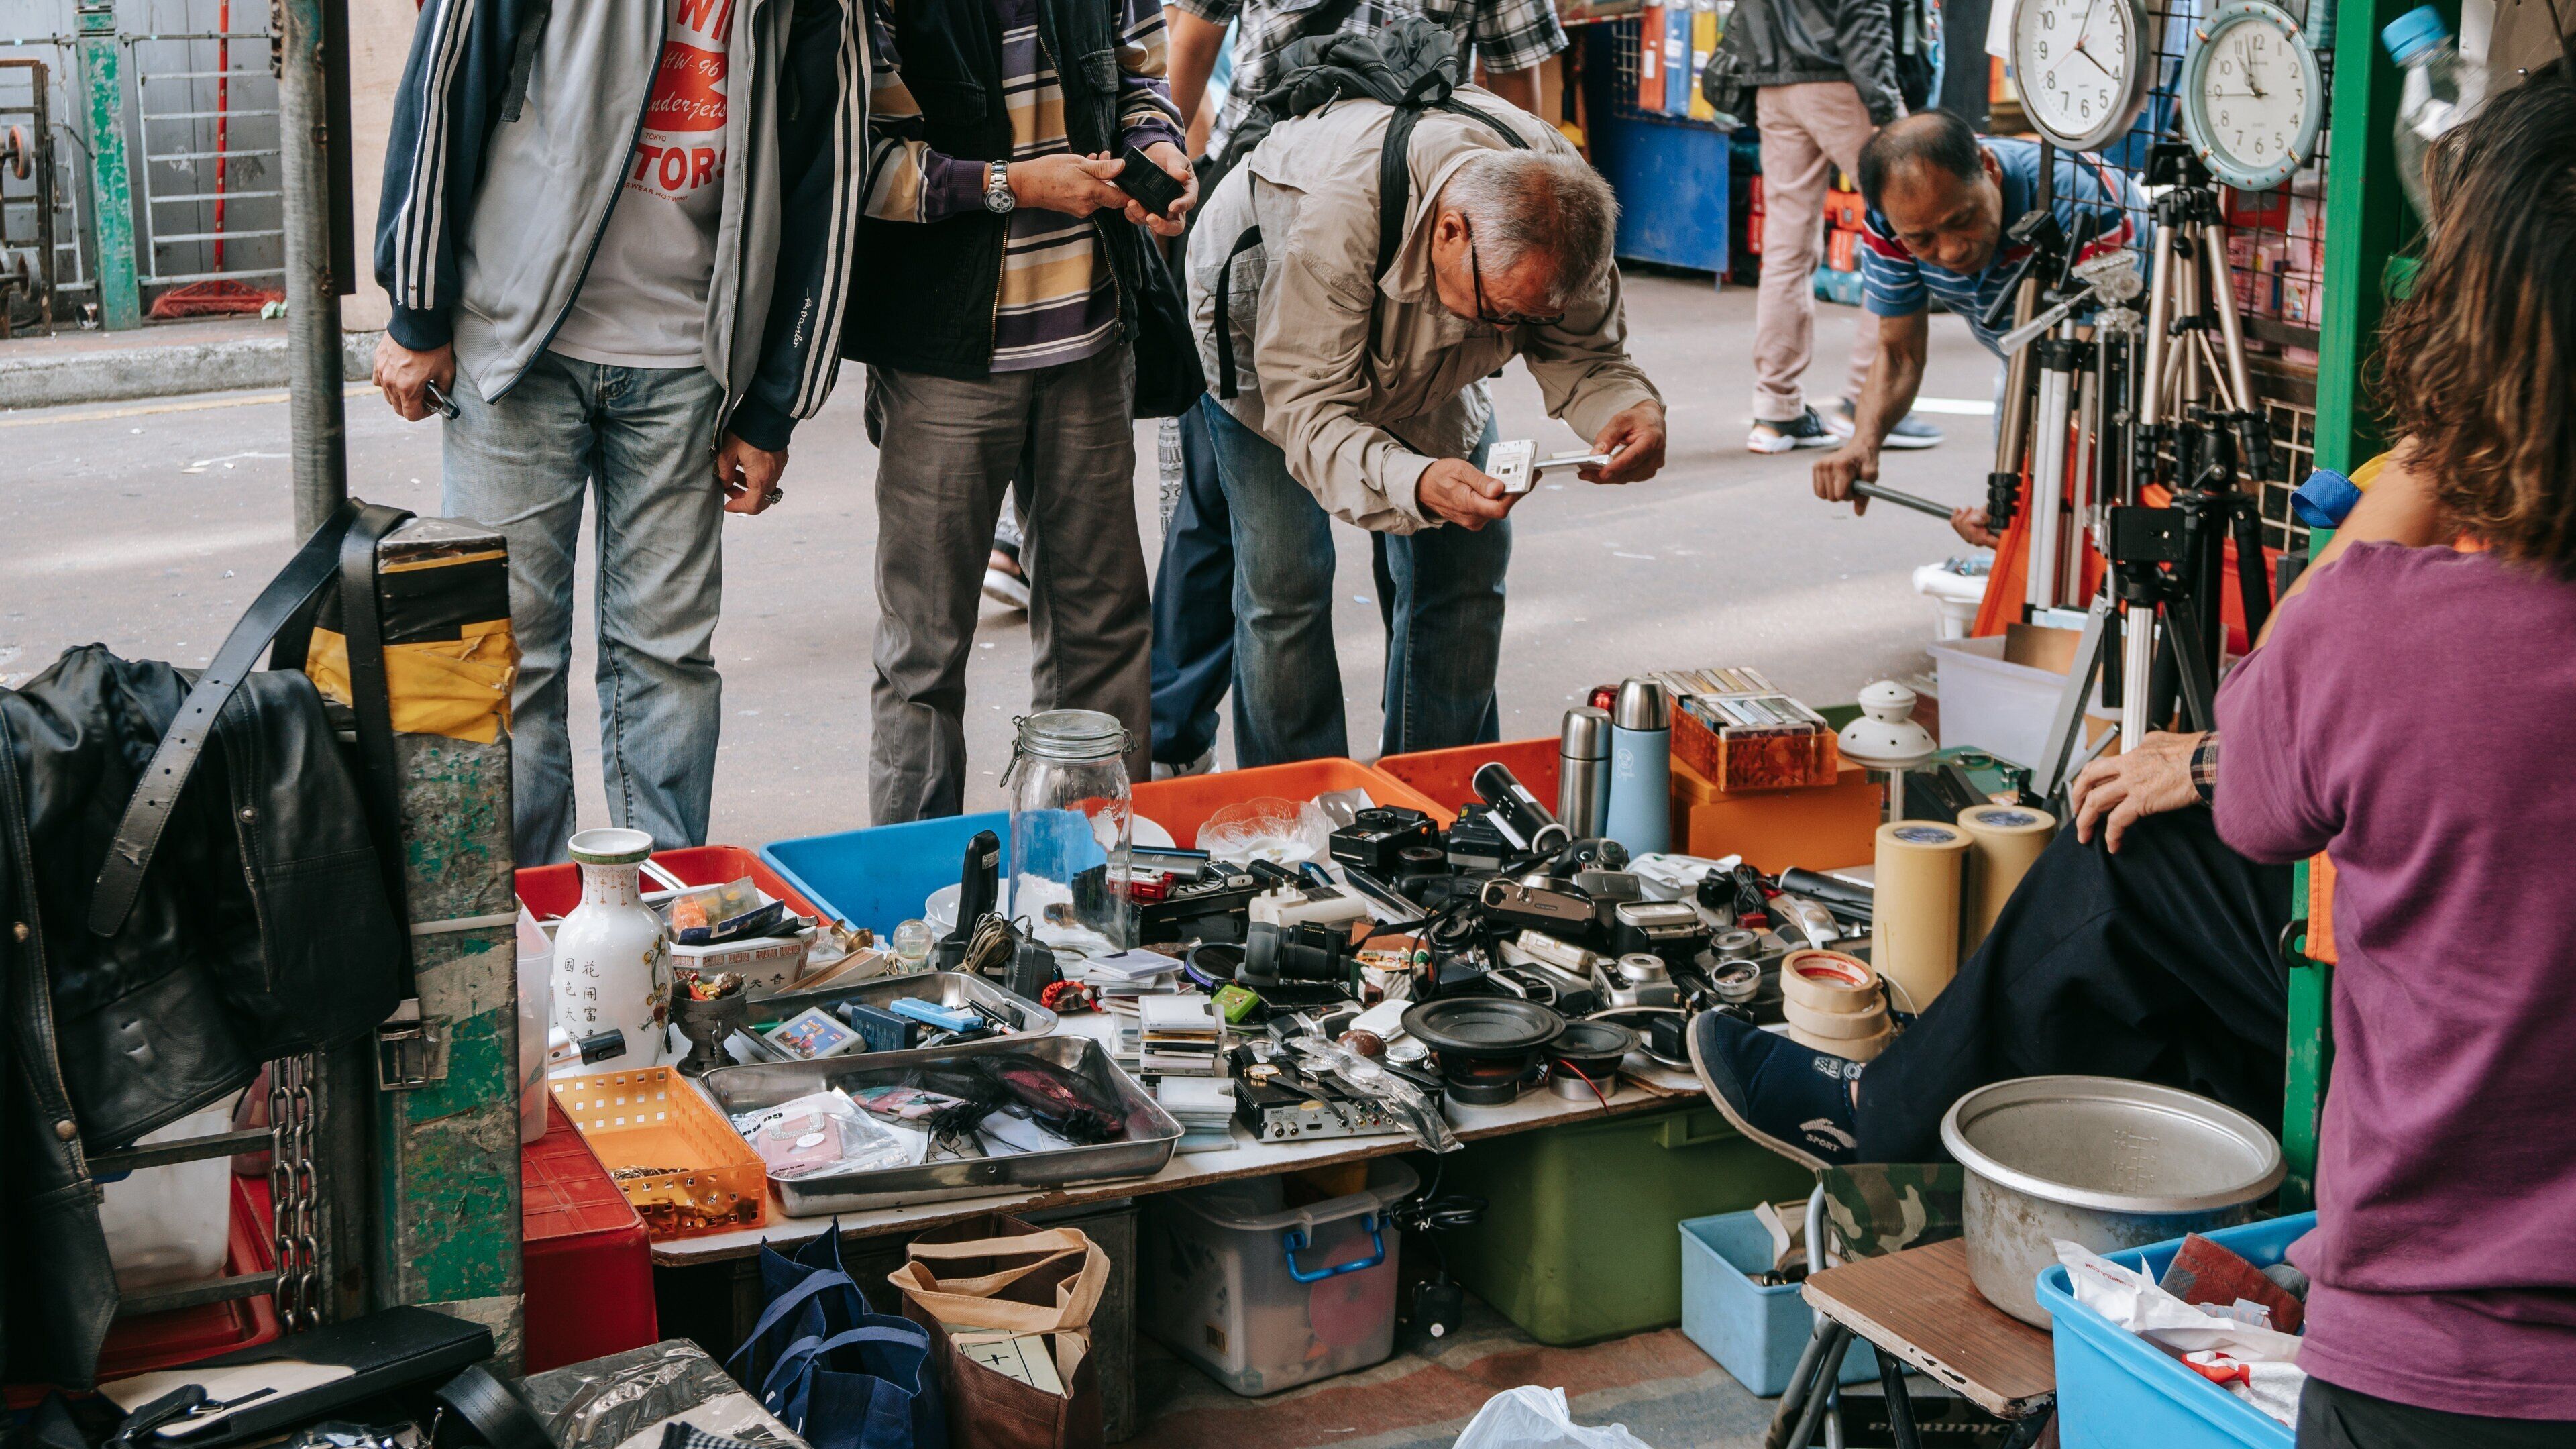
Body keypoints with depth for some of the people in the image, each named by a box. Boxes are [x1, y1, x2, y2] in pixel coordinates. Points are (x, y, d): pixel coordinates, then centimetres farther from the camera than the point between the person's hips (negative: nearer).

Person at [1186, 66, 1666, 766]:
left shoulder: (1560, 204, -31)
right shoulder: (1337, 215, -46)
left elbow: (1582, 353, -17)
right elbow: (1307, 407, -42)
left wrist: (1632, 408, -41)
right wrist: (1415, 484, -60)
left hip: (1419, 350, 5)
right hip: (1262, 328, -4)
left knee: (1464, 564, -1)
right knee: (1284, 578, -13)